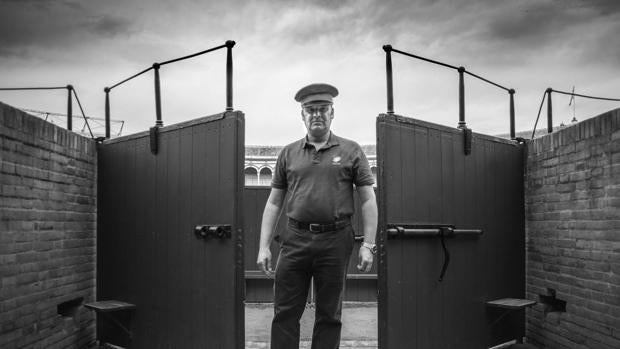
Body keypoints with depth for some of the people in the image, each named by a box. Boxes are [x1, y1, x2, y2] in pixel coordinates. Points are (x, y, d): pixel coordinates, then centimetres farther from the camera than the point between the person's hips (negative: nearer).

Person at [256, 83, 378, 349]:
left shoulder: (351, 151, 5)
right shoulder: (288, 154, 10)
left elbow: (368, 200, 3)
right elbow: (273, 203, 11)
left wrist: (368, 245, -4)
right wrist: (264, 246, 4)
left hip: (335, 240, -1)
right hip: (295, 240, 2)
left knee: (329, 316, 8)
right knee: (285, 313, 3)